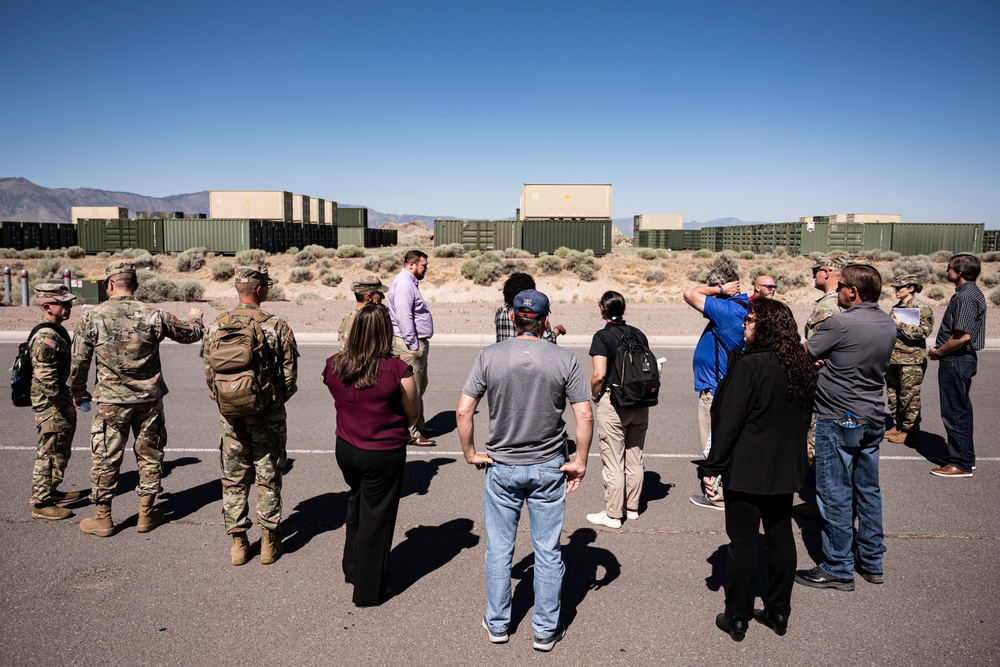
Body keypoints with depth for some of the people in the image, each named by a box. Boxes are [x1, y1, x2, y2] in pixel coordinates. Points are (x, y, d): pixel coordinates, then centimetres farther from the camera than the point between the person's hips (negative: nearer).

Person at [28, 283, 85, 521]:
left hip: (61, 404, 10)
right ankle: (40, 504, 8)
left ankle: (51, 491, 34)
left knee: (61, 451, 21)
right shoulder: (46, 337, -22)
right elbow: (45, 377, -26)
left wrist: (69, 398, 21)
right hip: (50, 406, -10)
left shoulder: (58, 332, 11)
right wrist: (67, 400, -21)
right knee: (49, 454, -1)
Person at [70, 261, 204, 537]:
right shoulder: (153, 316, -7)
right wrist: (196, 319, 30)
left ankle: (103, 519, 18)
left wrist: (78, 392, 18)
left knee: (106, 459, 10)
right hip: (149, 399, 1)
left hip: (110, 401, -1)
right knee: (149, 455, 13)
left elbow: (79, 362, 0)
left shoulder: (92, 318, -7)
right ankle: (146, 514, 22)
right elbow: (191, 334, 7)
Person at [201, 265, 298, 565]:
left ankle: (238, 541, 19)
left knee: (233, 479, 12)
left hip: (230, 416, 3)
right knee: (268, 478, 9)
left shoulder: (217, 326, -3)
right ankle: (269, 541, 17)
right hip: (268, 415, -2)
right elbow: (290, 375, -8)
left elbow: (208, 372, 3)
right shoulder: (276, 325, -12)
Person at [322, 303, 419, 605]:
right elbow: (412, 414, -8)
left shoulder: (333, 366, -8)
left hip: (345, 449, 5)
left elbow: (339, 402, 7)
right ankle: (369, 590, 24)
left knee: (357, 504, 28)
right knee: (376, 518, 10)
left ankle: (352, 568, 44)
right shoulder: (398, 370, -21)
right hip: (384, 454, -4)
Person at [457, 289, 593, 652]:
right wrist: (579, 462, 0)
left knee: (498, 550, 15)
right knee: (548, 552, 12)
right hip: (548, 469, 0)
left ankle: (497, 624, 29)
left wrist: (470, 453, 4)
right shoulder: (564, 359, -8)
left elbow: (463, 411, -9)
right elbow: (585, 416, -11)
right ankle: (546, 630, 23)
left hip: (501, 468, 1)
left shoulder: (489, 356, -8)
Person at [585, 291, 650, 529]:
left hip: (613, 402, -6)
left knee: (613, 462, 2)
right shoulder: (639, 334, 7)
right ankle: (632, 508, 26)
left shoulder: (602, 336, -11)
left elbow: (599, 375, -19)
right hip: (639, 402, 6)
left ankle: (613, 514, 9)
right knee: (634, 459, 15)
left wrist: (594, 395, -2)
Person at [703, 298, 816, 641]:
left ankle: (737, 618, 14)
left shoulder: (750, 365, -20)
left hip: (746, 470, -7)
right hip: (785, 469, 7)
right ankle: (778, 612, 27)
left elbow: (729, 421, -19)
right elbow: (805, 417, 14)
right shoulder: (802, 366, 3)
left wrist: (713, 466, -11)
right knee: (781, 536, 16)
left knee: (743, 542, 3)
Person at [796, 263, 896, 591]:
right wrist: (828, 361, 16)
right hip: (873, 418, 8)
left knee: (835, 494, 0)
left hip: (839, 419, -8)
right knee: (868, 490, 16)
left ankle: (838, 569, 8)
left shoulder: (840, 323, -18)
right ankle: (872, 562, 26)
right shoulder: (887, 324, 6)